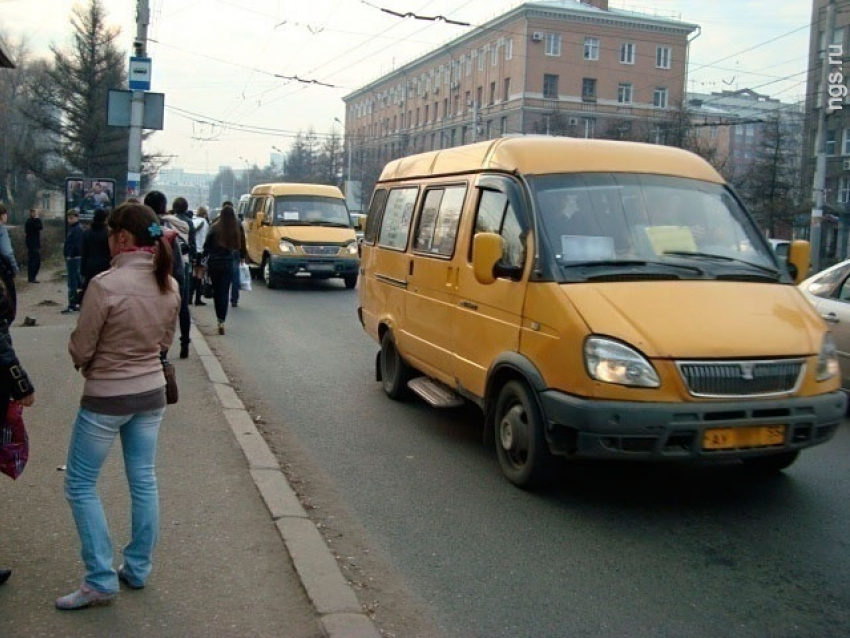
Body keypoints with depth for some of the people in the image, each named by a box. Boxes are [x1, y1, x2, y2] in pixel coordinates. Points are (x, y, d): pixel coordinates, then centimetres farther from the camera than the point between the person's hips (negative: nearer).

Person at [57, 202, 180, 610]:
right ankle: (138, 569, 28)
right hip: (152, 393, 6)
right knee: (144, 481, 16)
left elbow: (80, 350, -13)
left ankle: (101, 580, 11)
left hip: (106, 398, -6)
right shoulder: (169, 285, -3)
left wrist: (91, 361, 8)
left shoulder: (105, 285, -22)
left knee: (80, 485, 9)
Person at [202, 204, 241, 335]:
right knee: (224, 293, 2)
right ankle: (222, 321, -11)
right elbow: (237, 246, -3)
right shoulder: (234, 230, -8)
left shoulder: (214, 228, -10)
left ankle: (220, 320, 22)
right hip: (227, 264, 0)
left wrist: (205, 256, 8)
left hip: (213, 264, 0)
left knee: (216, 292, 15)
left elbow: (206, 246, -6)